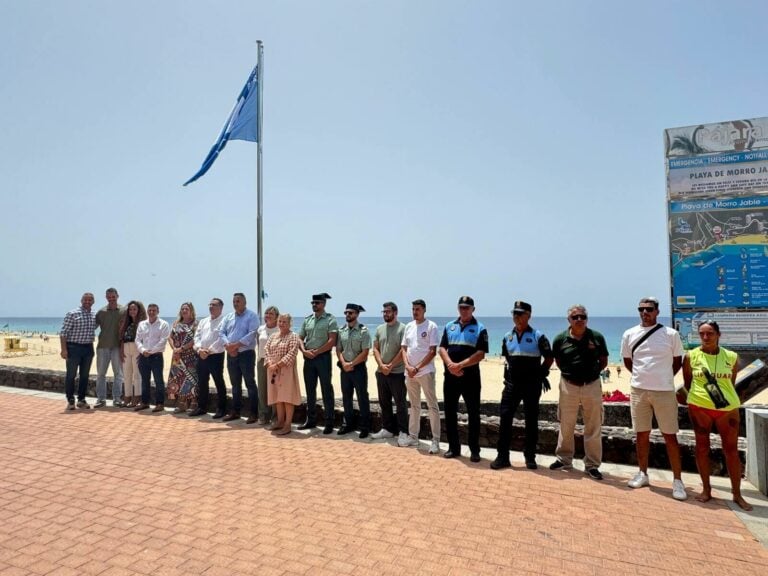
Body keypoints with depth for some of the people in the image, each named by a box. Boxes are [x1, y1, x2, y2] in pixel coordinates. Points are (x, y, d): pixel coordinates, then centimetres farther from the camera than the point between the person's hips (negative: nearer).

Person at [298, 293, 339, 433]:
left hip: (323, 357, -5)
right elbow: (300, 338, 11)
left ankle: (329, 422, 6)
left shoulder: (330, 319, -5)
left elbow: (332, 341, -13)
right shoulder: (307, 320, 12)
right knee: (310, 390, 12)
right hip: (308, 358, 6)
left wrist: (315, 352, -15)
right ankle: (311, 420, 23)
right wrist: (305, 351, -8)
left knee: (326, 390, -1)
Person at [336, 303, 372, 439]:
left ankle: (365, 426, 10)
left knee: (362, 397, 1)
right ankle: (347, 424, 25)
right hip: (344, 369, 5)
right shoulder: (341, 331, 7)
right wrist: (344, 363, -10)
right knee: (346, 397, 13)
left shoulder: (363, 331, -9)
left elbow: (365, 352, -13)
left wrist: (351, 364, -15)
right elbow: (338, 350, 6)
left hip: (359, 368, -5)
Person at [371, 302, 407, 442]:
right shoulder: (379, 328, 10)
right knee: (384, 403, 13)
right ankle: (387, 429, 25)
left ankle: (403, 432, 8)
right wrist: (381, 365, -7)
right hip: (381, 372, 6)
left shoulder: (402, 328, -8)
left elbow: (403, 351, -13)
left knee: (400, 403, 1)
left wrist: (390, 366, -13)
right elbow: (375, 349, 8)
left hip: (397, 373, -6)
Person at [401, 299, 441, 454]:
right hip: (409, 373, 6)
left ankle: (436, 440, 3)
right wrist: (407, 366, -6)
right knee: (414, 406, 15)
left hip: (425, 372, -6)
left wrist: (417, 368, -15)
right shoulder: (408, 326, 10)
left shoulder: (431, 326, -7)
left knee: (432, 406, -2)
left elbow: (433, 352, -12)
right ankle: (413, 436, 25)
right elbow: (404, 349, 10)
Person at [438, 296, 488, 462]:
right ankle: (453, 448, 20)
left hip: (470, 377, -3)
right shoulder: (449, 326, 10)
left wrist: (460, 365, -16)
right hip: (450, 376, 4)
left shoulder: (480, 329, -1)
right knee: (450, 412, 8)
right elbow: (441, 349, 4)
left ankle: (474, 450, 13)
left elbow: (480, 354, -10)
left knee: (473, 414, 2)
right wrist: (450, 364, -14)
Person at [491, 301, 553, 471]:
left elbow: (549, 358, 1)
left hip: (531, 385, -3)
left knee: (531, 421, 6)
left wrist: (540, 373, -2)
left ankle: (530, 457, 19)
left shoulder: (538, 336, -6)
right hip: (511, 383, 4)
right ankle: (502, 456, 7)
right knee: (505, 418, 0)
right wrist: (509, 369, 12)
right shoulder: (507, 336, 7)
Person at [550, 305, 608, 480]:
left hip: (592, 385, 0)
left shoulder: (597, 337, -4)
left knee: (593, 428, 6)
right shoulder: (560, 339, -4)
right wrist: (570, 373, 2)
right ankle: (564, 459, 27)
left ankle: (592, 465, 19)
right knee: (566, 425, 11)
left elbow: (603, 361, 6)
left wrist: (591, 372, -2)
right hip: (568, 386, 0)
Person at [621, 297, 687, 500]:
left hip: (664, 392, -2)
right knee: (642, 434, 12)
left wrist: (662, 378, 8)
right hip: (638, 390, 2)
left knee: (670, 436, 2)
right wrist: (644, 376, 11)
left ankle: (677, 480, 12)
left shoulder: (671, 334, -4)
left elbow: (677, 362, 6)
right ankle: (642, 474, 25)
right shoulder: (629, 335, 2)